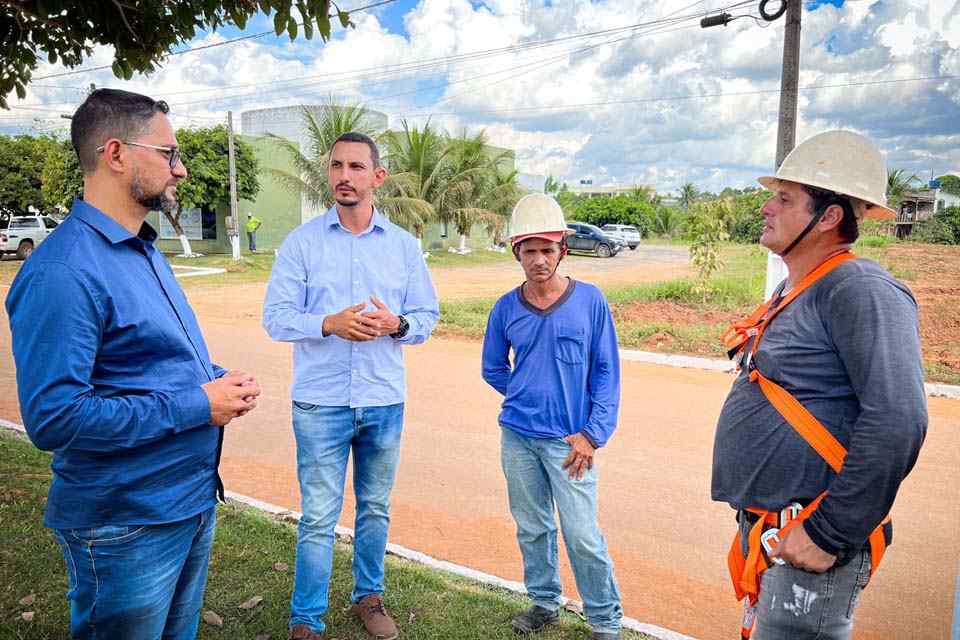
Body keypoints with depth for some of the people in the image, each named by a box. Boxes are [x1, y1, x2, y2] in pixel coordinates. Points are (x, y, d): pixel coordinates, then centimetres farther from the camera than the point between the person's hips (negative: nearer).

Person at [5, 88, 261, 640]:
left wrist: (217, 381, -1)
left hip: (194, 500, 9)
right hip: (128, 527, -9)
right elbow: (53, 418, -28)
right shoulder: (63, 271, -23)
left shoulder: (144, 249, 9)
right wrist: (195, 405, -23)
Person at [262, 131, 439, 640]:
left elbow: (427, 317, 5)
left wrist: (396, 324, -18)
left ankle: (368, 596, 37)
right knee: (318, 518, 4)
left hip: (385, 402, 3)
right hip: (320, 402, -2)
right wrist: (329, 323, -23)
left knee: (375, 508, 17)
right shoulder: (301, 242, -2)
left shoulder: (404, 245, 4)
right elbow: (275, 317, -5)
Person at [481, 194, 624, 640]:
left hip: (569, 440, -3)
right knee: (531, 528, 16)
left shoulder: (590, 301, -7)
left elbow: (606, 371, -4)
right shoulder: (506, 308, -1)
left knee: (582, 535, 1)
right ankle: (544, 603, 37)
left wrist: (593, 433, -10)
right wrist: (528, 399, 10)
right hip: (517, 438, 3)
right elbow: (493, 369, 14)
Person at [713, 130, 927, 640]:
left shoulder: (860, 290, -17)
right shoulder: (792, 292, 12)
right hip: (762, 530, 9)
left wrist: (830, 534, -22)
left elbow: (896, 422, -27)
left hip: (805, 544, -9)